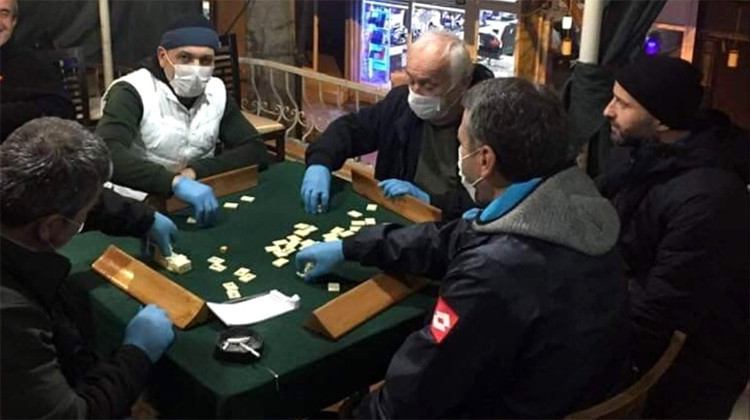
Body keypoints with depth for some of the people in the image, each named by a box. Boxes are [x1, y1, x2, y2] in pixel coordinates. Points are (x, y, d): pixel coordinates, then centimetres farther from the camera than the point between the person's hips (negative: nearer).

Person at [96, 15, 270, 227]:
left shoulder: (216, 92, 4)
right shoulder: (132, 92, -13)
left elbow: (255, 150, -2)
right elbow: (106, 154, -30)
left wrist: (194, 171, -16)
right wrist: (175, 182, -42)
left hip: (197, 204, 5)